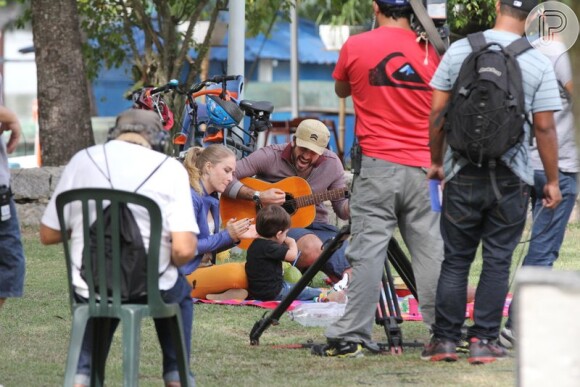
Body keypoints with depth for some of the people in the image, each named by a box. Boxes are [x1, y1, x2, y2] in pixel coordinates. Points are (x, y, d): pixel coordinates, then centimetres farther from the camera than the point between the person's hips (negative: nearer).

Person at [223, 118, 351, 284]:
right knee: (313, 247, -37)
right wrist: (257, 196, -26)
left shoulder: (331, 163, 2)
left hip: (315, 225, 4)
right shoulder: (271, 156, -12)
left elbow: (342, 208, 8)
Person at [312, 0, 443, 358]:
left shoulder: (356, 47, -2)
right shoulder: (431, 52, 2)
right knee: (431, 253, 6)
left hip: (378, 167, -2)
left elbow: (342, 90, 17)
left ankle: (352, 337, -6)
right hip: (423, 168, 2)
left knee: (367, 252, -3)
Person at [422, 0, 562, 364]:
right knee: (498, 261, 6)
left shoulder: (459, 51, -1)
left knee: (456, 259, 9)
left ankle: (445, 339, 10)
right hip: (511, 179, -1)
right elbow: (545, 127, -6)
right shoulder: (538, 64, -7)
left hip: (463, 173, 2)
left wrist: (436, 160, 15)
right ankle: (484, 340, 7)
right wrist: (552, 181, 4)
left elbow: (437, 112, 2)